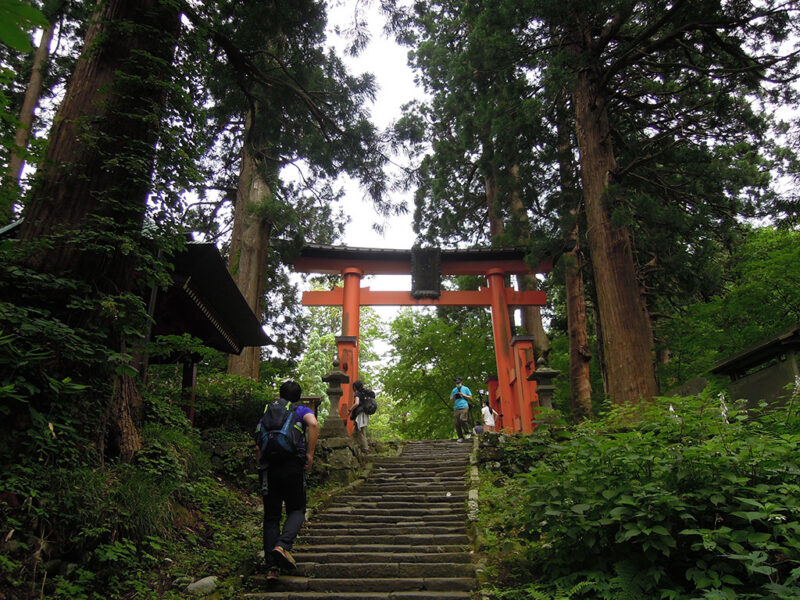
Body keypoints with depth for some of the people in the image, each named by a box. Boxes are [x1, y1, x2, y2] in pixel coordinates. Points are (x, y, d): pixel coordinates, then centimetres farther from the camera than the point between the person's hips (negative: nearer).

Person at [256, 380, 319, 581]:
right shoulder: (302, 411, 9)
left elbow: (259, 447, 16)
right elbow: (313, 424, -15)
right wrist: (310, 454, -11)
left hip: (269, 468, 3)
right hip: (293, 466, -3)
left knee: (271, 516, 10)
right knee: (297, 510, 12)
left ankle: (271, 567, 6)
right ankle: (283, 545, -13)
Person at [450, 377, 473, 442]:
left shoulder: (465, 388, 13)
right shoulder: (454, 390, 21)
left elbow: (470, 398, 11)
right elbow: (451, 401, 21)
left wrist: (463, 395, -2)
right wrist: (453, 397, 0)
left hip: (464, 407, -4)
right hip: (456, 409, 4)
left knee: (462, 419, -26)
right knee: (456, 423, -6)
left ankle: (467, 433, -9)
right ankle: (460, 437, 3)